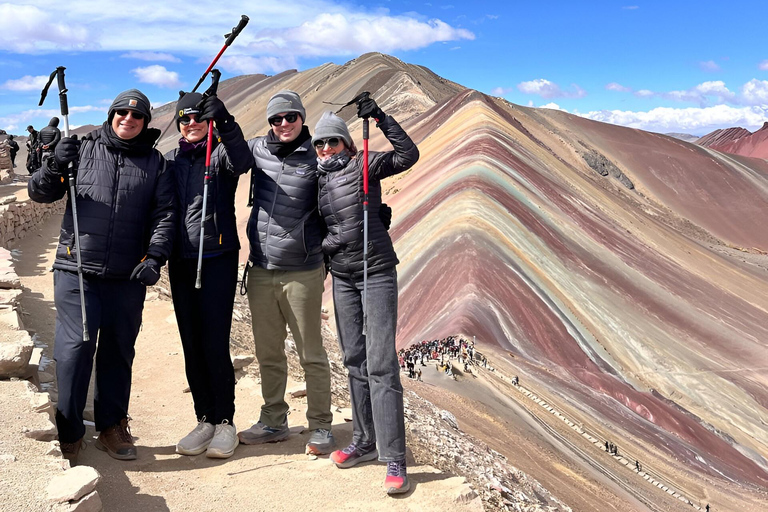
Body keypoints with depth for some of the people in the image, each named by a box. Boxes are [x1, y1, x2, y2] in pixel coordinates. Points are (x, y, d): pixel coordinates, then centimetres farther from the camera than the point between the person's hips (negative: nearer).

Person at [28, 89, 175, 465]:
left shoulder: (154, 163, 10)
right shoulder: (84, 150, 5)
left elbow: (164, 215, 5)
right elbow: (39, 193, 6)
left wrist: (155, 256, -9)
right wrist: (54, 168, -15)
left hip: (128, 277, 2)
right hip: (76, 269, -2)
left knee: (119, 351, 10)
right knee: (75, 347, -6)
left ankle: (111, 427, 24)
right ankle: (68, 434, 7)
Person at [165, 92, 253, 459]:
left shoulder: (221, 153, 1)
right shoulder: (170, 160, 14)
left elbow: (242, 162, -23)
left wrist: (224, 122, -36)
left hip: (218, 257, -5)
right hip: (180, 261, 5)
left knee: (215, 344, -6)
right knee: (191, 345, 7)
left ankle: (225, 422, 8)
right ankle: (204, 420, 18)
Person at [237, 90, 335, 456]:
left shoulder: (316, 159, -6)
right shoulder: (257, 150, 5)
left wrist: (327, 260, -5)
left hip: (302, 273, -4)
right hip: (260, 271, 5)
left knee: (311, 355, 4)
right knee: (268, 354, 14)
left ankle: (320, 426, 18)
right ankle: (273, 422, 29)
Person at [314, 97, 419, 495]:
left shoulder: (364, 166, -4)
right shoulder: (316, 179, 10)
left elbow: (408, 154, -17)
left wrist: (379, 117, -20)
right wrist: (323, 245, 2)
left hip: (377, 272, -6)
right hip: (342, 276, 6)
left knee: (381, 363, -11)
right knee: (354, 360, 10)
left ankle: (394, 460, -9)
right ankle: (364, 442, 23)